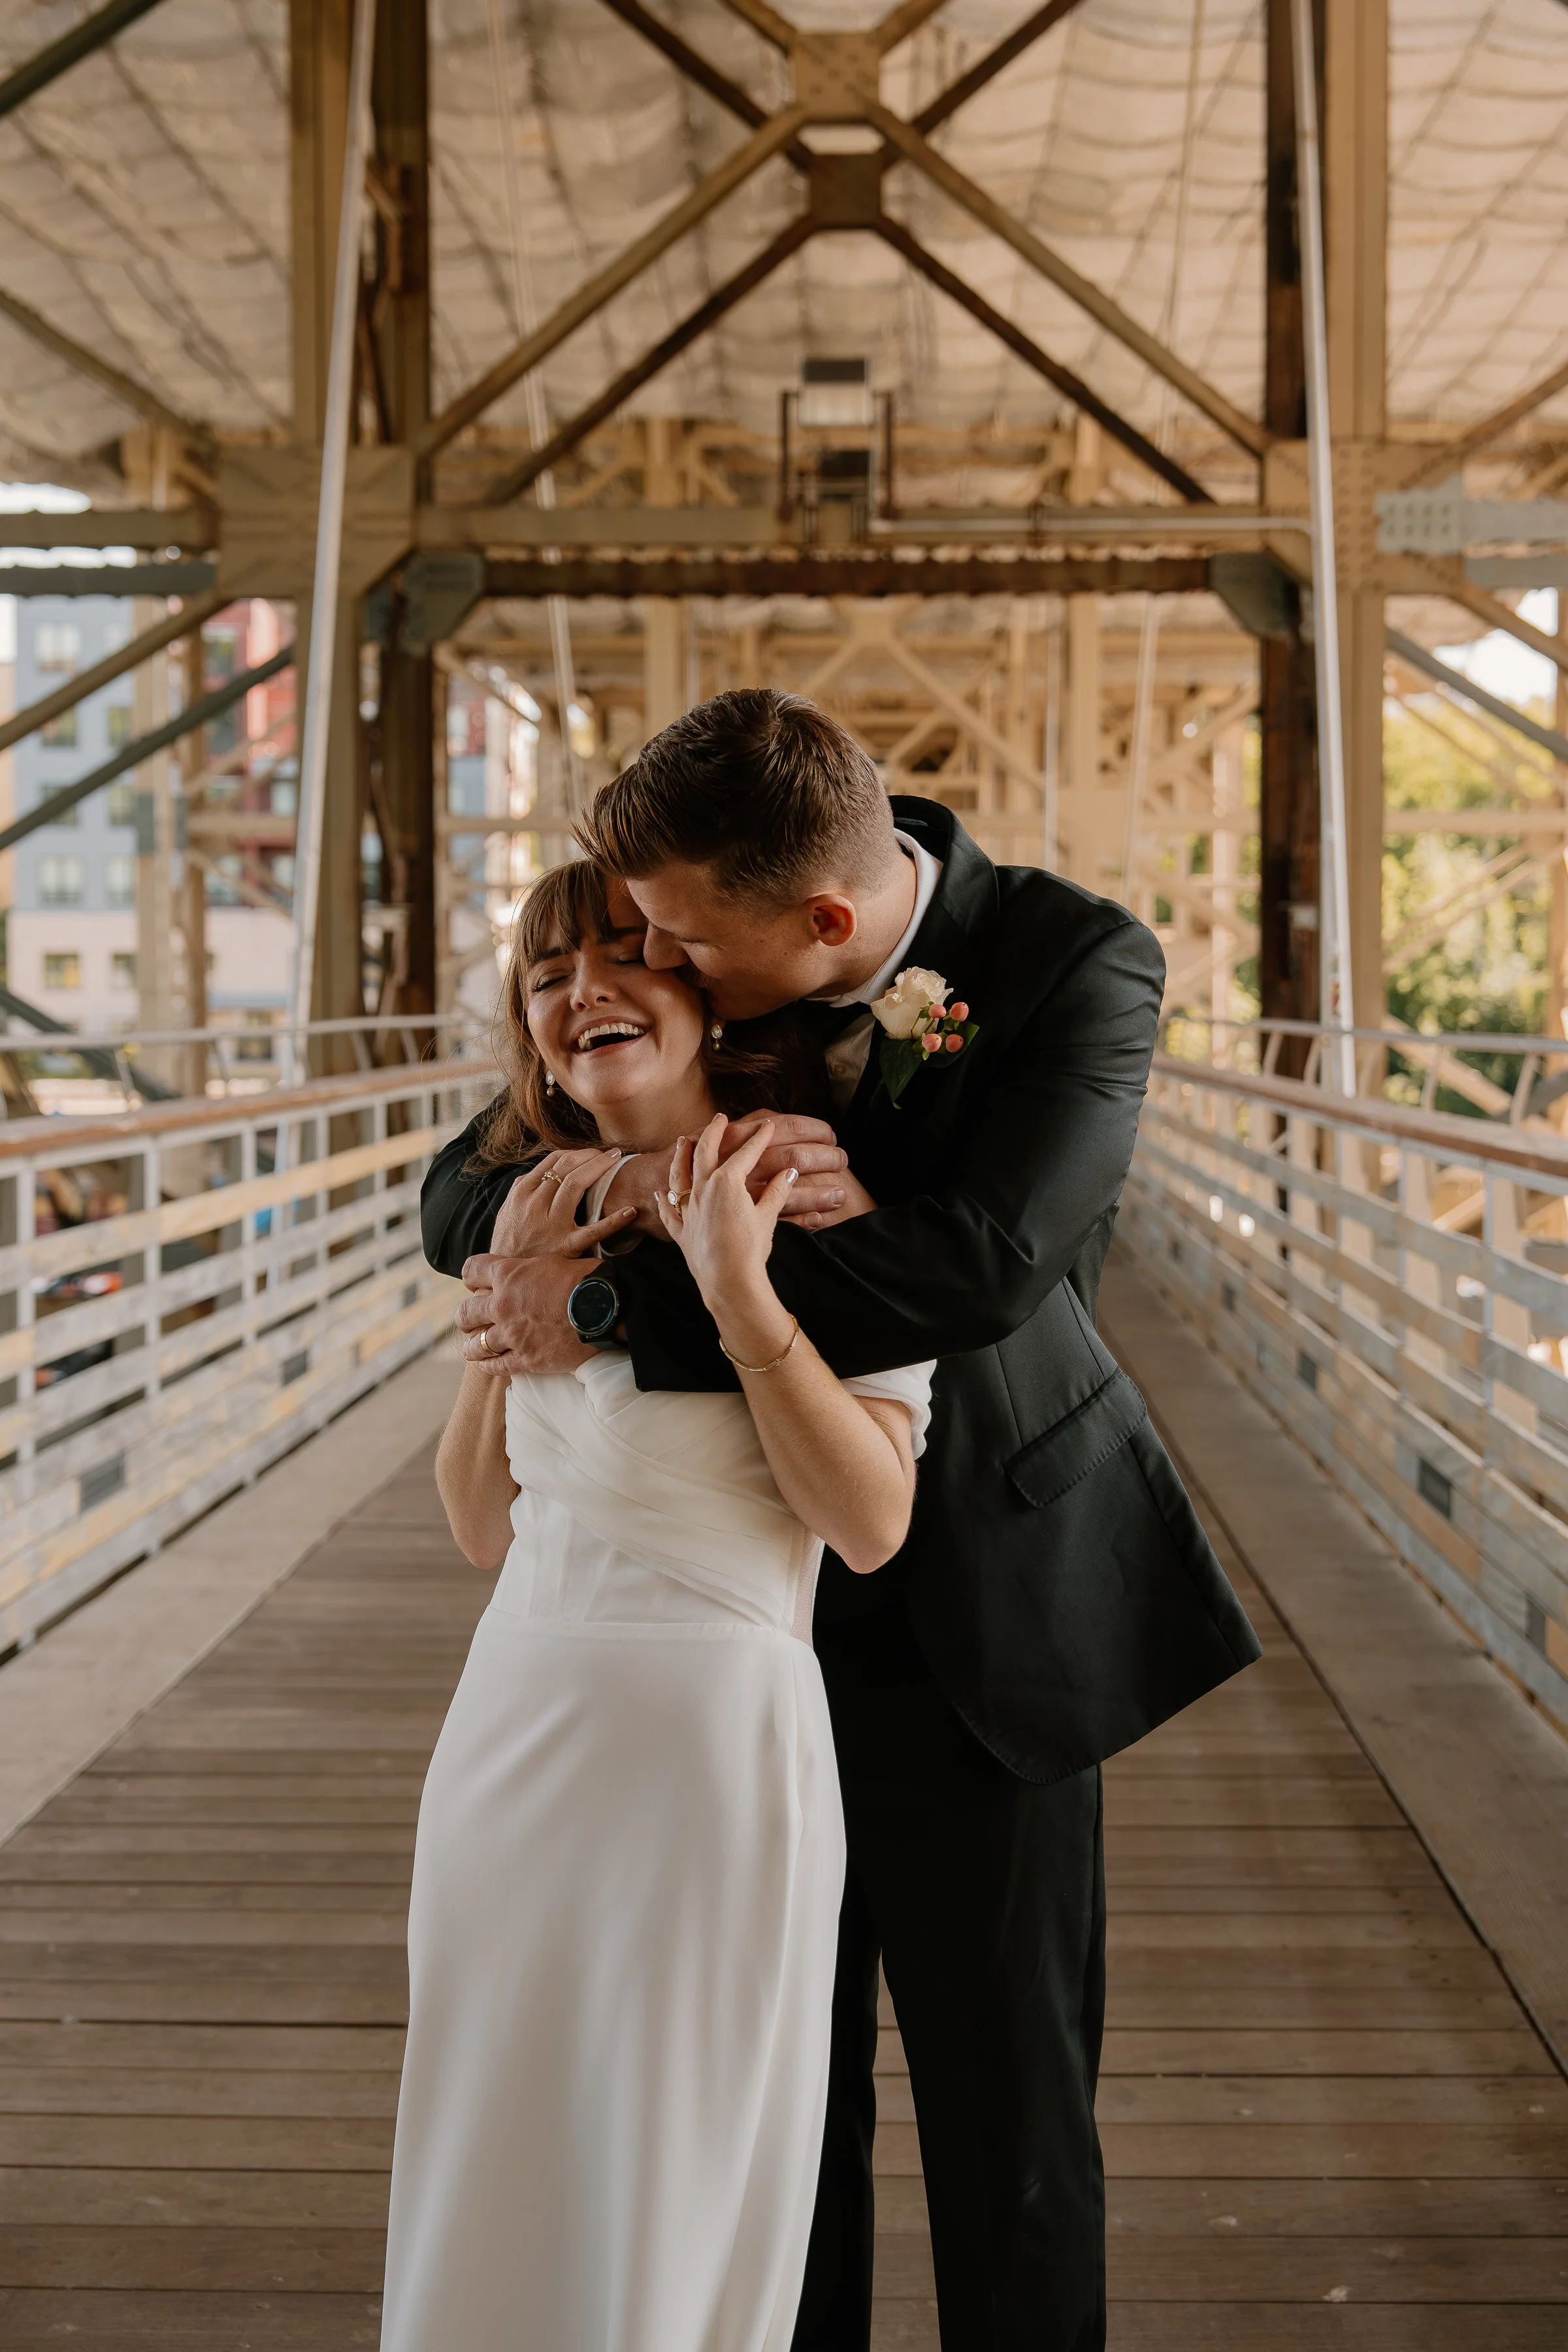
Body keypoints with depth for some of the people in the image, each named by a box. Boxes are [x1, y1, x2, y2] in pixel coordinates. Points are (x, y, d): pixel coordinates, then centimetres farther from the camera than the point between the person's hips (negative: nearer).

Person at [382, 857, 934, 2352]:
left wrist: (738, 1290, -20)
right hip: (514, 1724, 5)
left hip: (718, 1726, -5)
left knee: (674, 2207, 7)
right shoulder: (539, 1215, 9)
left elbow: (872, 1525, -14)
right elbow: (484, 1528, 9)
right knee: (494, 2188, 14)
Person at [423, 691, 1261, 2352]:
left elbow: (974, 1266, -32)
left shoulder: (1078, 964, -18)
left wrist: (607, 1302, -29)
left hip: (978, 1606, -3)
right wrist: (629, 1185, -26)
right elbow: (464, 1194, -2)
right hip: (753, 1592, 4)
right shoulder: (697, 959, -7)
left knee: (1007, 2104, 7)